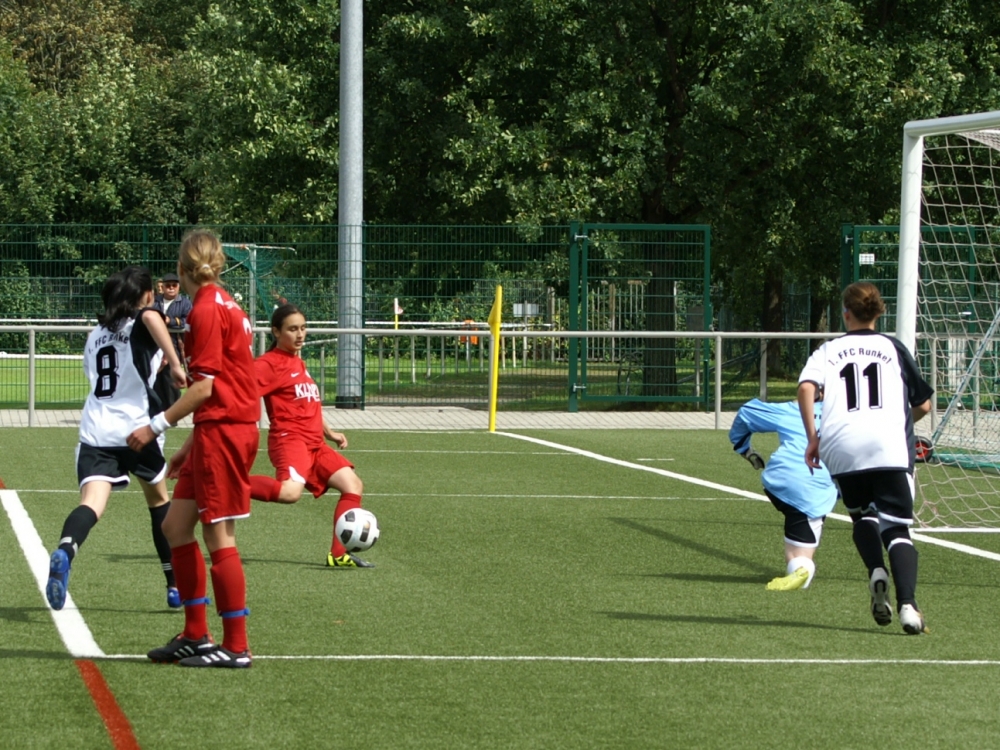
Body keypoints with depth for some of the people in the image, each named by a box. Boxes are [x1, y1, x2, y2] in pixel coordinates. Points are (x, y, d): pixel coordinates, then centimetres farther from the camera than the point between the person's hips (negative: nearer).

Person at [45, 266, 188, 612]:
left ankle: (64, 552, -50)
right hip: (137, 428, -3)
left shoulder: (96, 334, 22)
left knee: (91, 504, -16)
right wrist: (175, 363, -22)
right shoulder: (143, 322, 4)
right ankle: (177, 585, 27)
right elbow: (151, 316, -21)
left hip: (95, 431, 3)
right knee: (159, 500, 21)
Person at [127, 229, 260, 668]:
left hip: (224, 431, -10)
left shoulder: (207, 310, -13)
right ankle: (196, 636, 17)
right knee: (176, 526, 12)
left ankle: (236, 647, -2)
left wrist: (156, 427, -14)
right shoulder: (222, 305, 16)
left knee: (219, 537, -6)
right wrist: (190, 445, 24)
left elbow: (204, 387, -17)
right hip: (216, 433, 10)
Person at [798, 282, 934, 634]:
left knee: (863, 515, 25)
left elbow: (806, 387, -4)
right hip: (889, 446, -1)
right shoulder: (894, 348, 17)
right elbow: (923, 405, 18)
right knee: (897, 528, -1)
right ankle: (907, 603, -24)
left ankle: (877, 572, -3)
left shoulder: (828, 350, 16)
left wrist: (812, 437, 1)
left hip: (842, 446, 1)